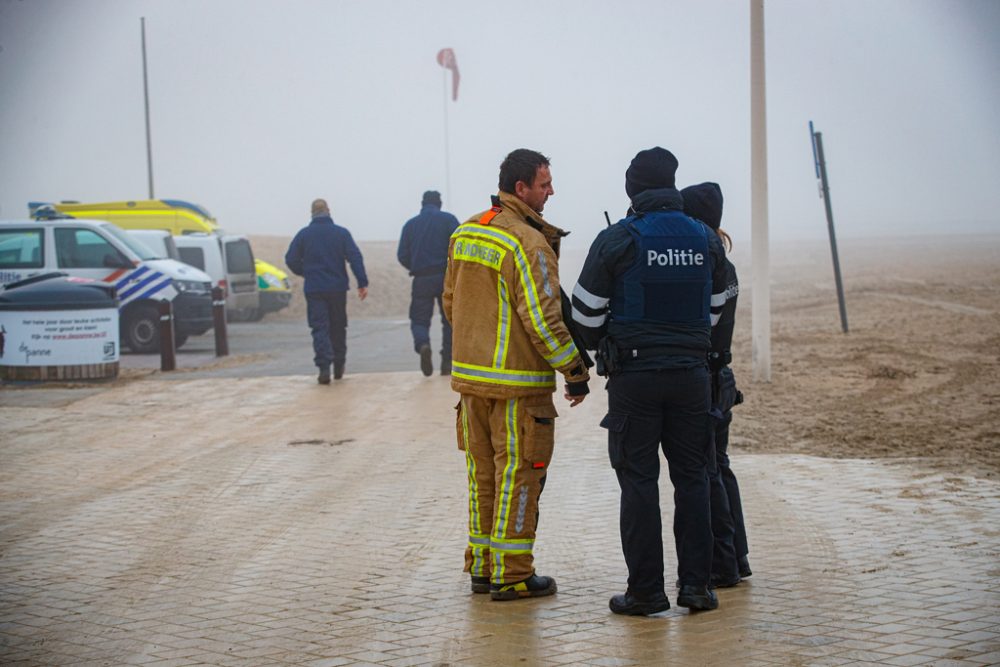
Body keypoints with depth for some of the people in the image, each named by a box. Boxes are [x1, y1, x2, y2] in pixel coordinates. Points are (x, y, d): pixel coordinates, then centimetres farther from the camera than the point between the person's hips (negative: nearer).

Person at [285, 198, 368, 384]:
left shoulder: (303, 234, 0)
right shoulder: (341, 233, 0)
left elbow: (291, 259, 0)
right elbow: (355, 258, -7)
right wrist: (362, 283, -8)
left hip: (314, 289, -1)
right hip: (338, 288, 1)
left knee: (319, 328, -3)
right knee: (338, 327, 15)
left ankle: (324, 367, -19)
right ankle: (339, 366, 21)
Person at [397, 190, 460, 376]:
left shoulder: (410, 224, 9)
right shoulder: (448, 220, 3)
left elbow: (402, 256, 4)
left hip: (421, 279, 1)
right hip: (447, 276, -1)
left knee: (419, 319, 6)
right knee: (450, 320, 10)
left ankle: (423, 344, -26)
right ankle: (447, 362, 7)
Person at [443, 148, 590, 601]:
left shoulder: (465, 233, 10)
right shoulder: (529, 244, -16)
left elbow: (451, 301, 17)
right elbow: (543, 318, -19)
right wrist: (575, 370, -12)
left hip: (470, 375, 8)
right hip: (518, 382, -8)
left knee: (483, 472, 15)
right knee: (518, 473, 0)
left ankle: (481, 566, 22)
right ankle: (511, 575, 5)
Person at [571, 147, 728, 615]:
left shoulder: (617, 241, -7)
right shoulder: (706, 240, 6)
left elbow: (587, 312, -1)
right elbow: (714, 310, 13)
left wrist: (601, 349, 19)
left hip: (634, 377, -3)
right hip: (691, 374, 3)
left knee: (638, 481, 1)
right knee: (691, 479, 10)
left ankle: (646, 590, 2)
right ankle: (695, 584, 10)